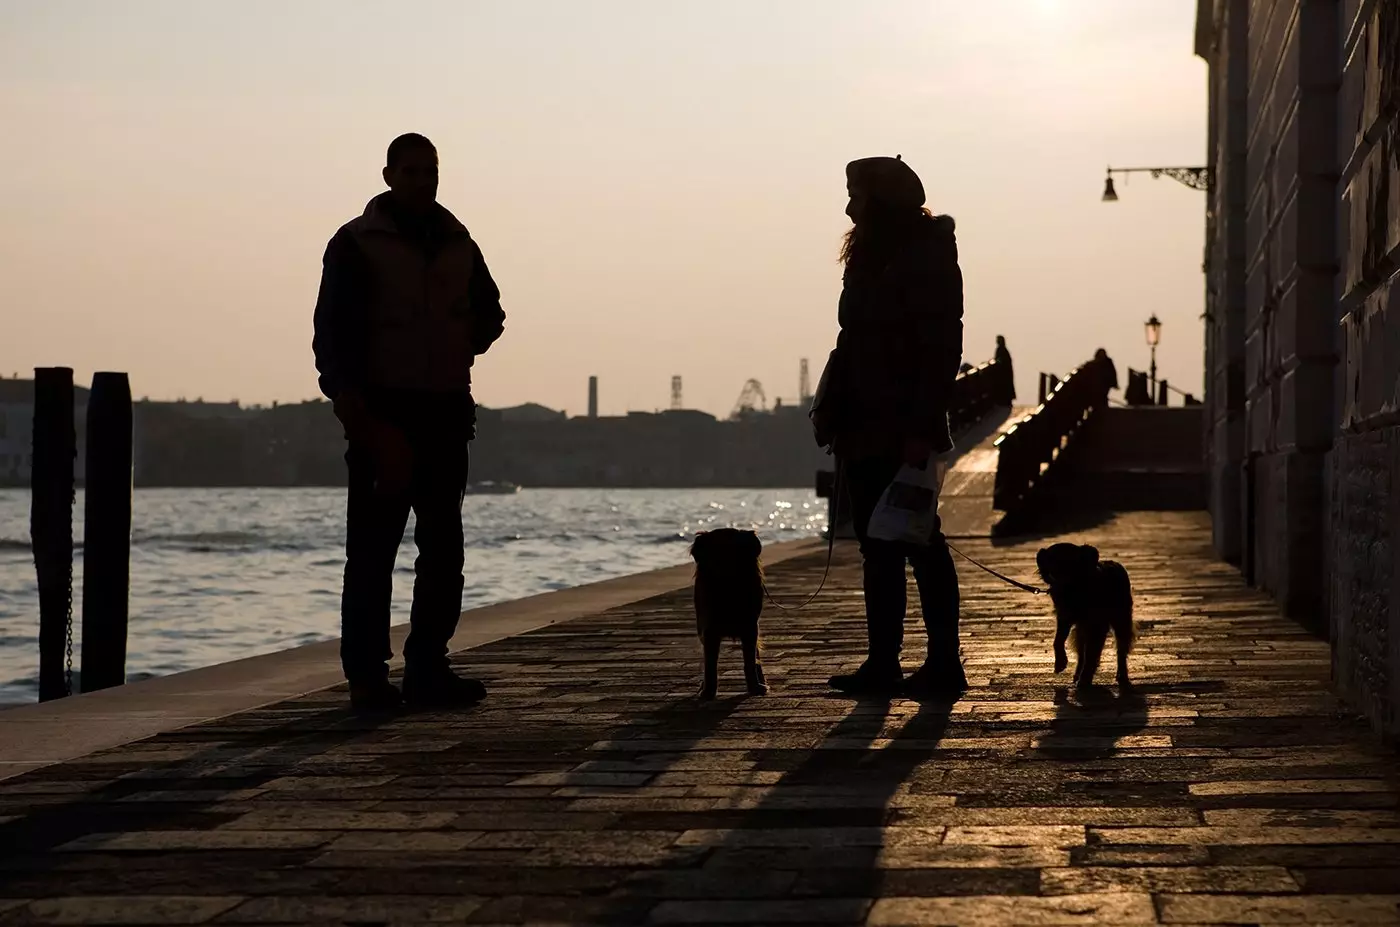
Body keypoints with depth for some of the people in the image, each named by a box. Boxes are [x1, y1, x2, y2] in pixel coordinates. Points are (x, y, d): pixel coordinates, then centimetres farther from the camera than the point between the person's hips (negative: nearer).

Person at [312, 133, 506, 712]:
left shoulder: (458, 245, 14)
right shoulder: (356, 245, -2)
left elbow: (489, 314, 27)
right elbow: (333, 338, -6)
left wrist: (459, 350, 5)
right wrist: (357, 418, -15)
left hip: (445, 412, 6)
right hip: (382, 414, -5)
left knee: (444, 547, 6)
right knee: (372, 549, -5)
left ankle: (428, 668, 12)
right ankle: (366, 675, -2)